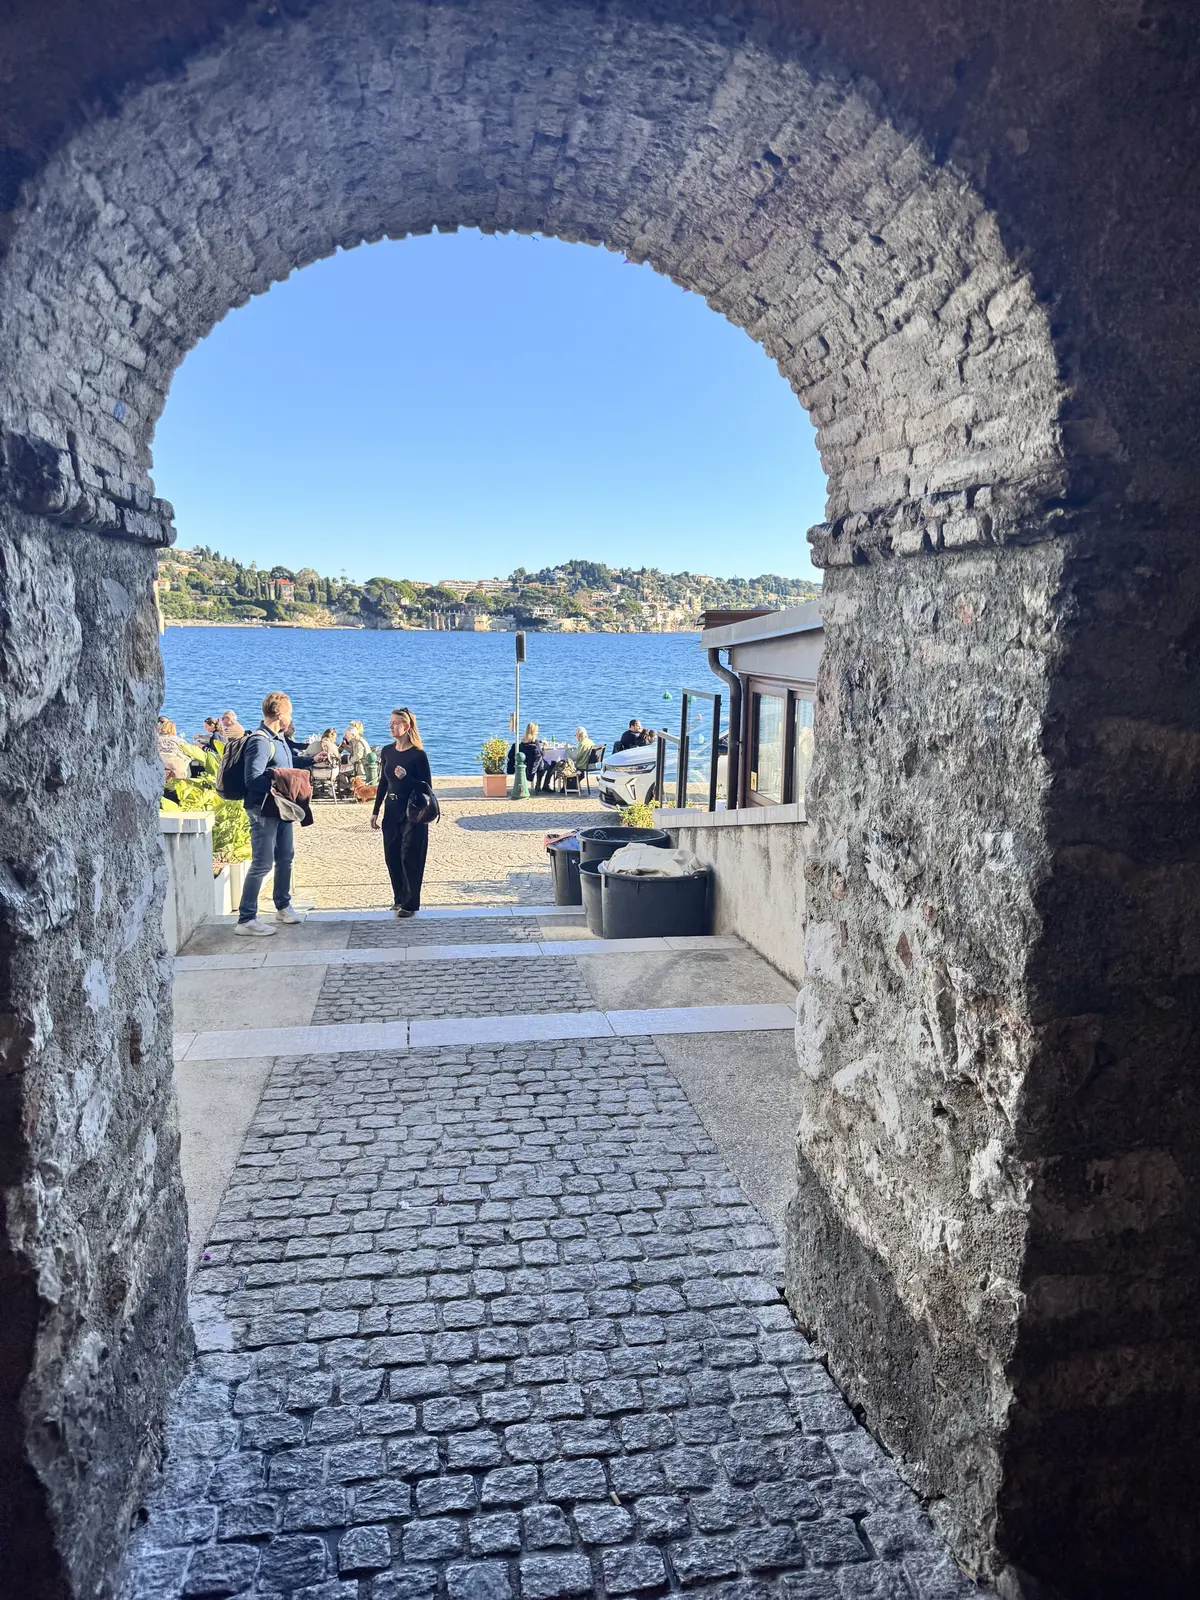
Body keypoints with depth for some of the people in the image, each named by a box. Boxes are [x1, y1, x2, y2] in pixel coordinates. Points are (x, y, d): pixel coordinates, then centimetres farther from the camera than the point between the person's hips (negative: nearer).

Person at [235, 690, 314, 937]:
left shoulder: (278, 738, 9)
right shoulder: (260, 741, -21)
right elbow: (252, 779, -27)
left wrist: (312, 759, 29)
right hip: (263, 809, -10)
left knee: (285, 857, 20)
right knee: (262, 863, -9)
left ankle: (283, 907, 36)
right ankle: (246, 920, -3)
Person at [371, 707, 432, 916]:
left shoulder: (418, 754, -11)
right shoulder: (387, 751, 5)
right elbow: (383, 783, 13)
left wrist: (406, 777, -25)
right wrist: (376, 811, 12)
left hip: (413, 813, -6)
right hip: (391, 811, 6)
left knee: (410, 857, -5)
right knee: (392, 856, 8)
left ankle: (410, 904, 2)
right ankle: (399, 898, 23)